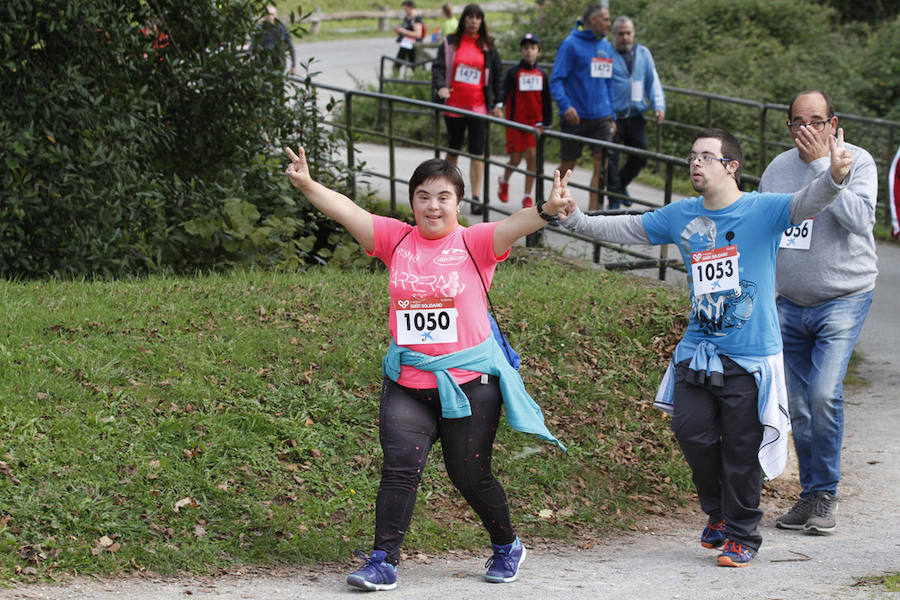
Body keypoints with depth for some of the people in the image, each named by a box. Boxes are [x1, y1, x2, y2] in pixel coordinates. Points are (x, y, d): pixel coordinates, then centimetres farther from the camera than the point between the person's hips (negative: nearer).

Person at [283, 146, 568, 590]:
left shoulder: (474, 244, -3)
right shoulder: (397, 240, 4)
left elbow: (513, 226, -21)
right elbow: (348, 212, -6)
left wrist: (546, 211, -41)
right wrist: (308, 186, -22)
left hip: (469, 381, -2)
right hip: (407, 382, 2)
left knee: (469, 475, 7)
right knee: (400, 467, -10)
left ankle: (507, 547, 31)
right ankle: (384, 562, -7)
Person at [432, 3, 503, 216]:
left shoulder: (488, 46, 7)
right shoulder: (450, 43, 5)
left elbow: (497, 75, 11)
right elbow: (438, 66, 0)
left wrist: (498, 103, 6)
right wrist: (440, 87, -20)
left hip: (478, 107, -1)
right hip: (453, 105, 1)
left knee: (477, 152, -7)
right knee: (453, 149, 12)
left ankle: (476, 198, -7)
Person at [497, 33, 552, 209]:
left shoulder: (542, 75, 7)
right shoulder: (513, 72, -1)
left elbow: (546, 101, 13)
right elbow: (504, 94, -1)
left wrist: (546, 123, 12)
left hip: (535, 122, 2)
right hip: (516, 122, -2)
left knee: (532, 156, -5)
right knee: (515, 159, 0)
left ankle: (527, 197, 3)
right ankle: (504, 181, 32)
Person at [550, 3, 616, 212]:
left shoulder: (606, 47, 12)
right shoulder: (571, 44, -8)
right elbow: (556, 79, -12)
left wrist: (612, 116, 16)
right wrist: (565, 106, -26)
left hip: (601, 118, 5)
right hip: (576, 117, -5)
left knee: (601, 166, -7)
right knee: (567, 166, 5)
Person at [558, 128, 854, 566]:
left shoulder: (762, 210, -7)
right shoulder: (681, 217, 8)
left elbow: (806, 203, -23)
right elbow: (623, 229, 16)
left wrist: (835, 176, -43)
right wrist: (574, 218, 6)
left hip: (750, 358, -4)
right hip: (697, 351, 4)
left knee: (742, 448, 1)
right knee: (692, 431, -2)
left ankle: (741, 535, 18)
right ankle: (718, 512, 24)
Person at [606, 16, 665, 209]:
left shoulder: (643, 54, 10)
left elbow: (653, 82, 14)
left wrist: (659, 106, 0)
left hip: (635, 117, 5)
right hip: (612, 117, -5)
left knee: (640, 156, 9)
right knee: (611, 158, -7)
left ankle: (621, 184, 33)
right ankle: (614, 197, 4)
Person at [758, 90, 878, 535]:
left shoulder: (857, 161, -7)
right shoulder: (777, 168, 7)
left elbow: (859, 219, -23)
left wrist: (820, 164, -22)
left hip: (843, 300, -5)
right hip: (789, 305, 5)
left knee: (825, 394, -18)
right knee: (798, 406, 5)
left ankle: (825, 495, -6)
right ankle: (810, 495, 17)